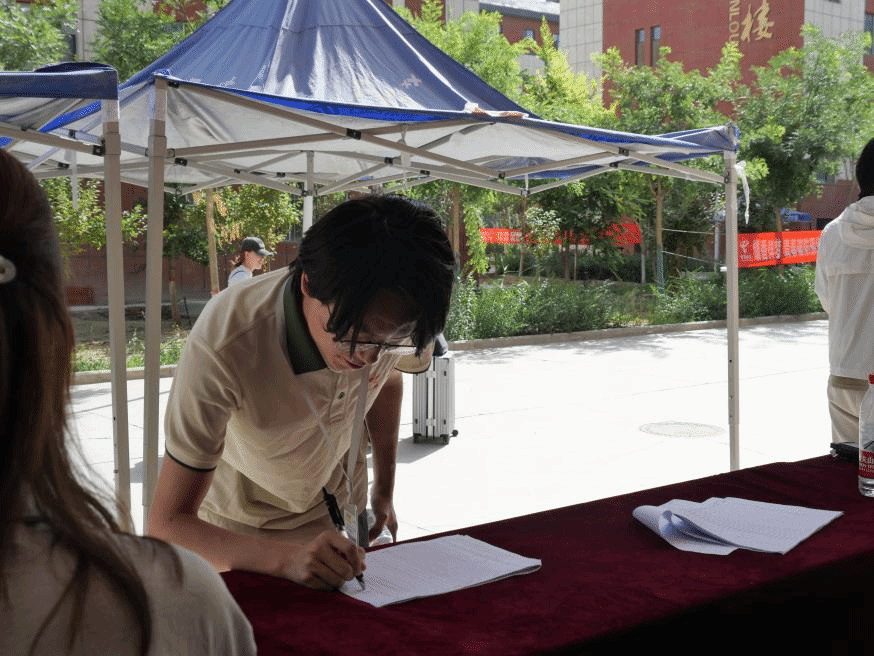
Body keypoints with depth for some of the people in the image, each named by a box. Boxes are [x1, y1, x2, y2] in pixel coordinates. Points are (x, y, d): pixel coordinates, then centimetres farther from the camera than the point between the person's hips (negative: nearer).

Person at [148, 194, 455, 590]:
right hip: (236, 538, -4)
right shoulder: (224, 347, -37)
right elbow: (167, 525, -35)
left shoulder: (390, 320, -24)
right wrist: (286, 558, -49)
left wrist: (384, 490, 7)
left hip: (339, 515, 4)